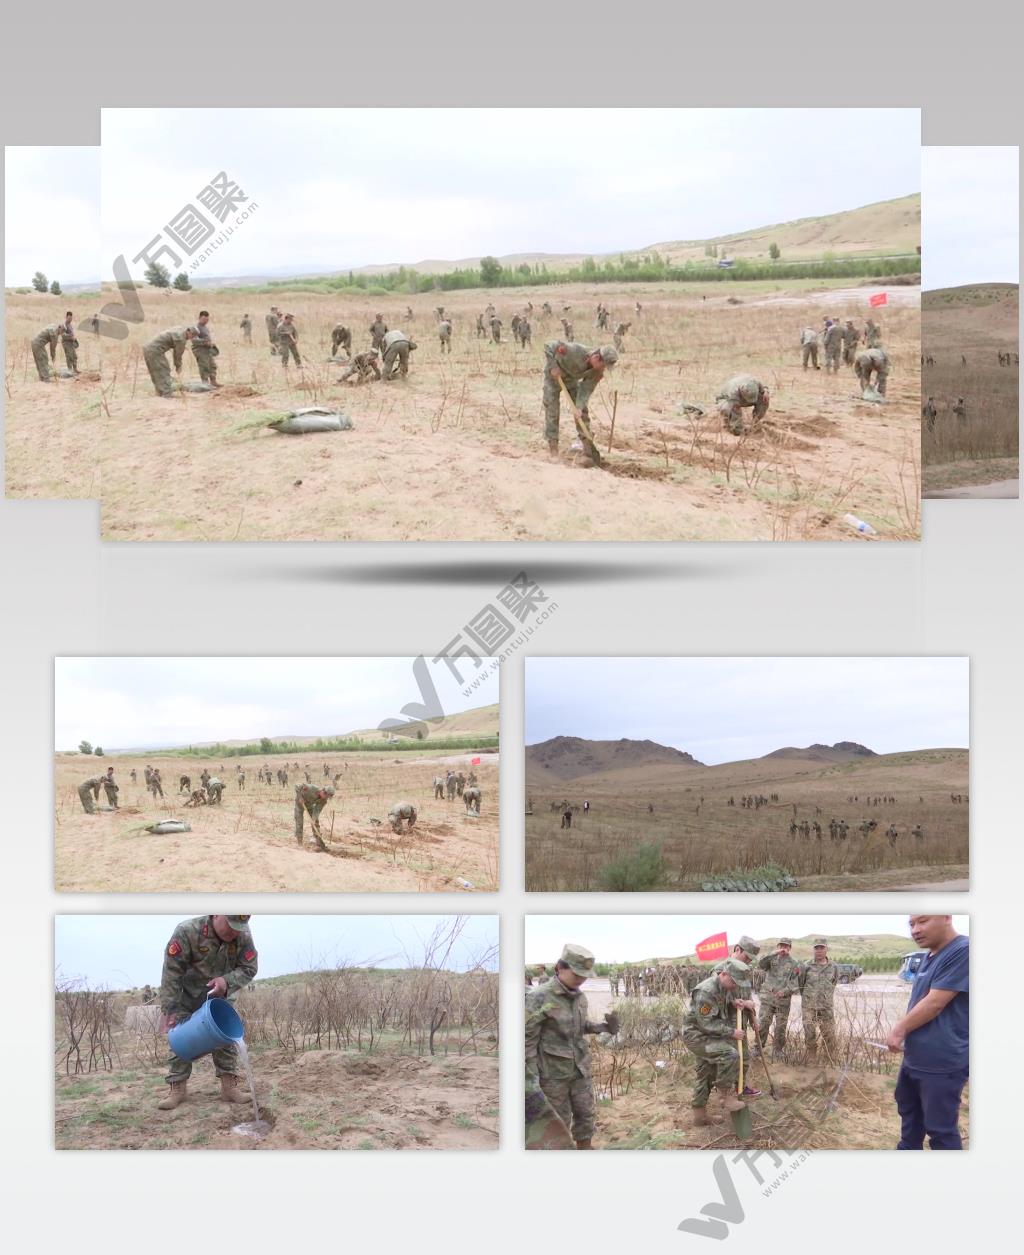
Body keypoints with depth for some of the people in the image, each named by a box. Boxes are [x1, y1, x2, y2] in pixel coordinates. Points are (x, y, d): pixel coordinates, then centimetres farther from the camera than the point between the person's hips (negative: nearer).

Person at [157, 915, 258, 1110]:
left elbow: (249, 968, -11)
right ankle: (177, 1088, 4)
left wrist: (227, 981, -31)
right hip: (188, 999, -2)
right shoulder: (187, 932, -31)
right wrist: (169, 1010, -25)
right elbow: (171, 973, -26)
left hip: (220, 998, 2)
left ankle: (230, 1085, 5)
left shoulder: (243, 936, -21)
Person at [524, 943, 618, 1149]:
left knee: (585, 1113, 14)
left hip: (579, 1068, 6)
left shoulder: (579, 996, 1)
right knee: (559, 1120, 5)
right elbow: (526, 1041, -19)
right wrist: (530, 1084, -22)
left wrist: (602, 1027, 1)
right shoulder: (538, 998, -21)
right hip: (552, 1071, -6)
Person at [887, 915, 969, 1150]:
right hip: (914, 1057, 10)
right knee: (909, 1111, 24)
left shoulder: (963, 952, -21)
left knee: (940, 1128, -2)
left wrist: (899, 1029, -10)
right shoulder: (929, 956, 10)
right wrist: (903, 1031, 8)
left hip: (942, 1063, -10)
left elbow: (935, 1003, -22)